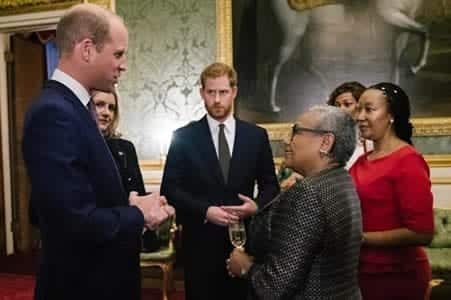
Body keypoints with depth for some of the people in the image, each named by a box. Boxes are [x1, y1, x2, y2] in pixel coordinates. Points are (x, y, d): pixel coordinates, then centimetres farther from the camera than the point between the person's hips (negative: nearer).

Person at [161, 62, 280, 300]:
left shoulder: (257, 135, 4)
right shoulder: (184, 136, -1)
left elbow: (270, 184, 9)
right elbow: (170, 189, -3)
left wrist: (257, 205, -12)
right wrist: (205, 210, -16)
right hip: (200, 242, -1)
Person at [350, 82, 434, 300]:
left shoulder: (408, 161, -15)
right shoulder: (362, 161, 6)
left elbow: (422, 233, -20)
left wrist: (360, 238, -18)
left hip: (395, 276, -7)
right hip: (360, 271, 7)